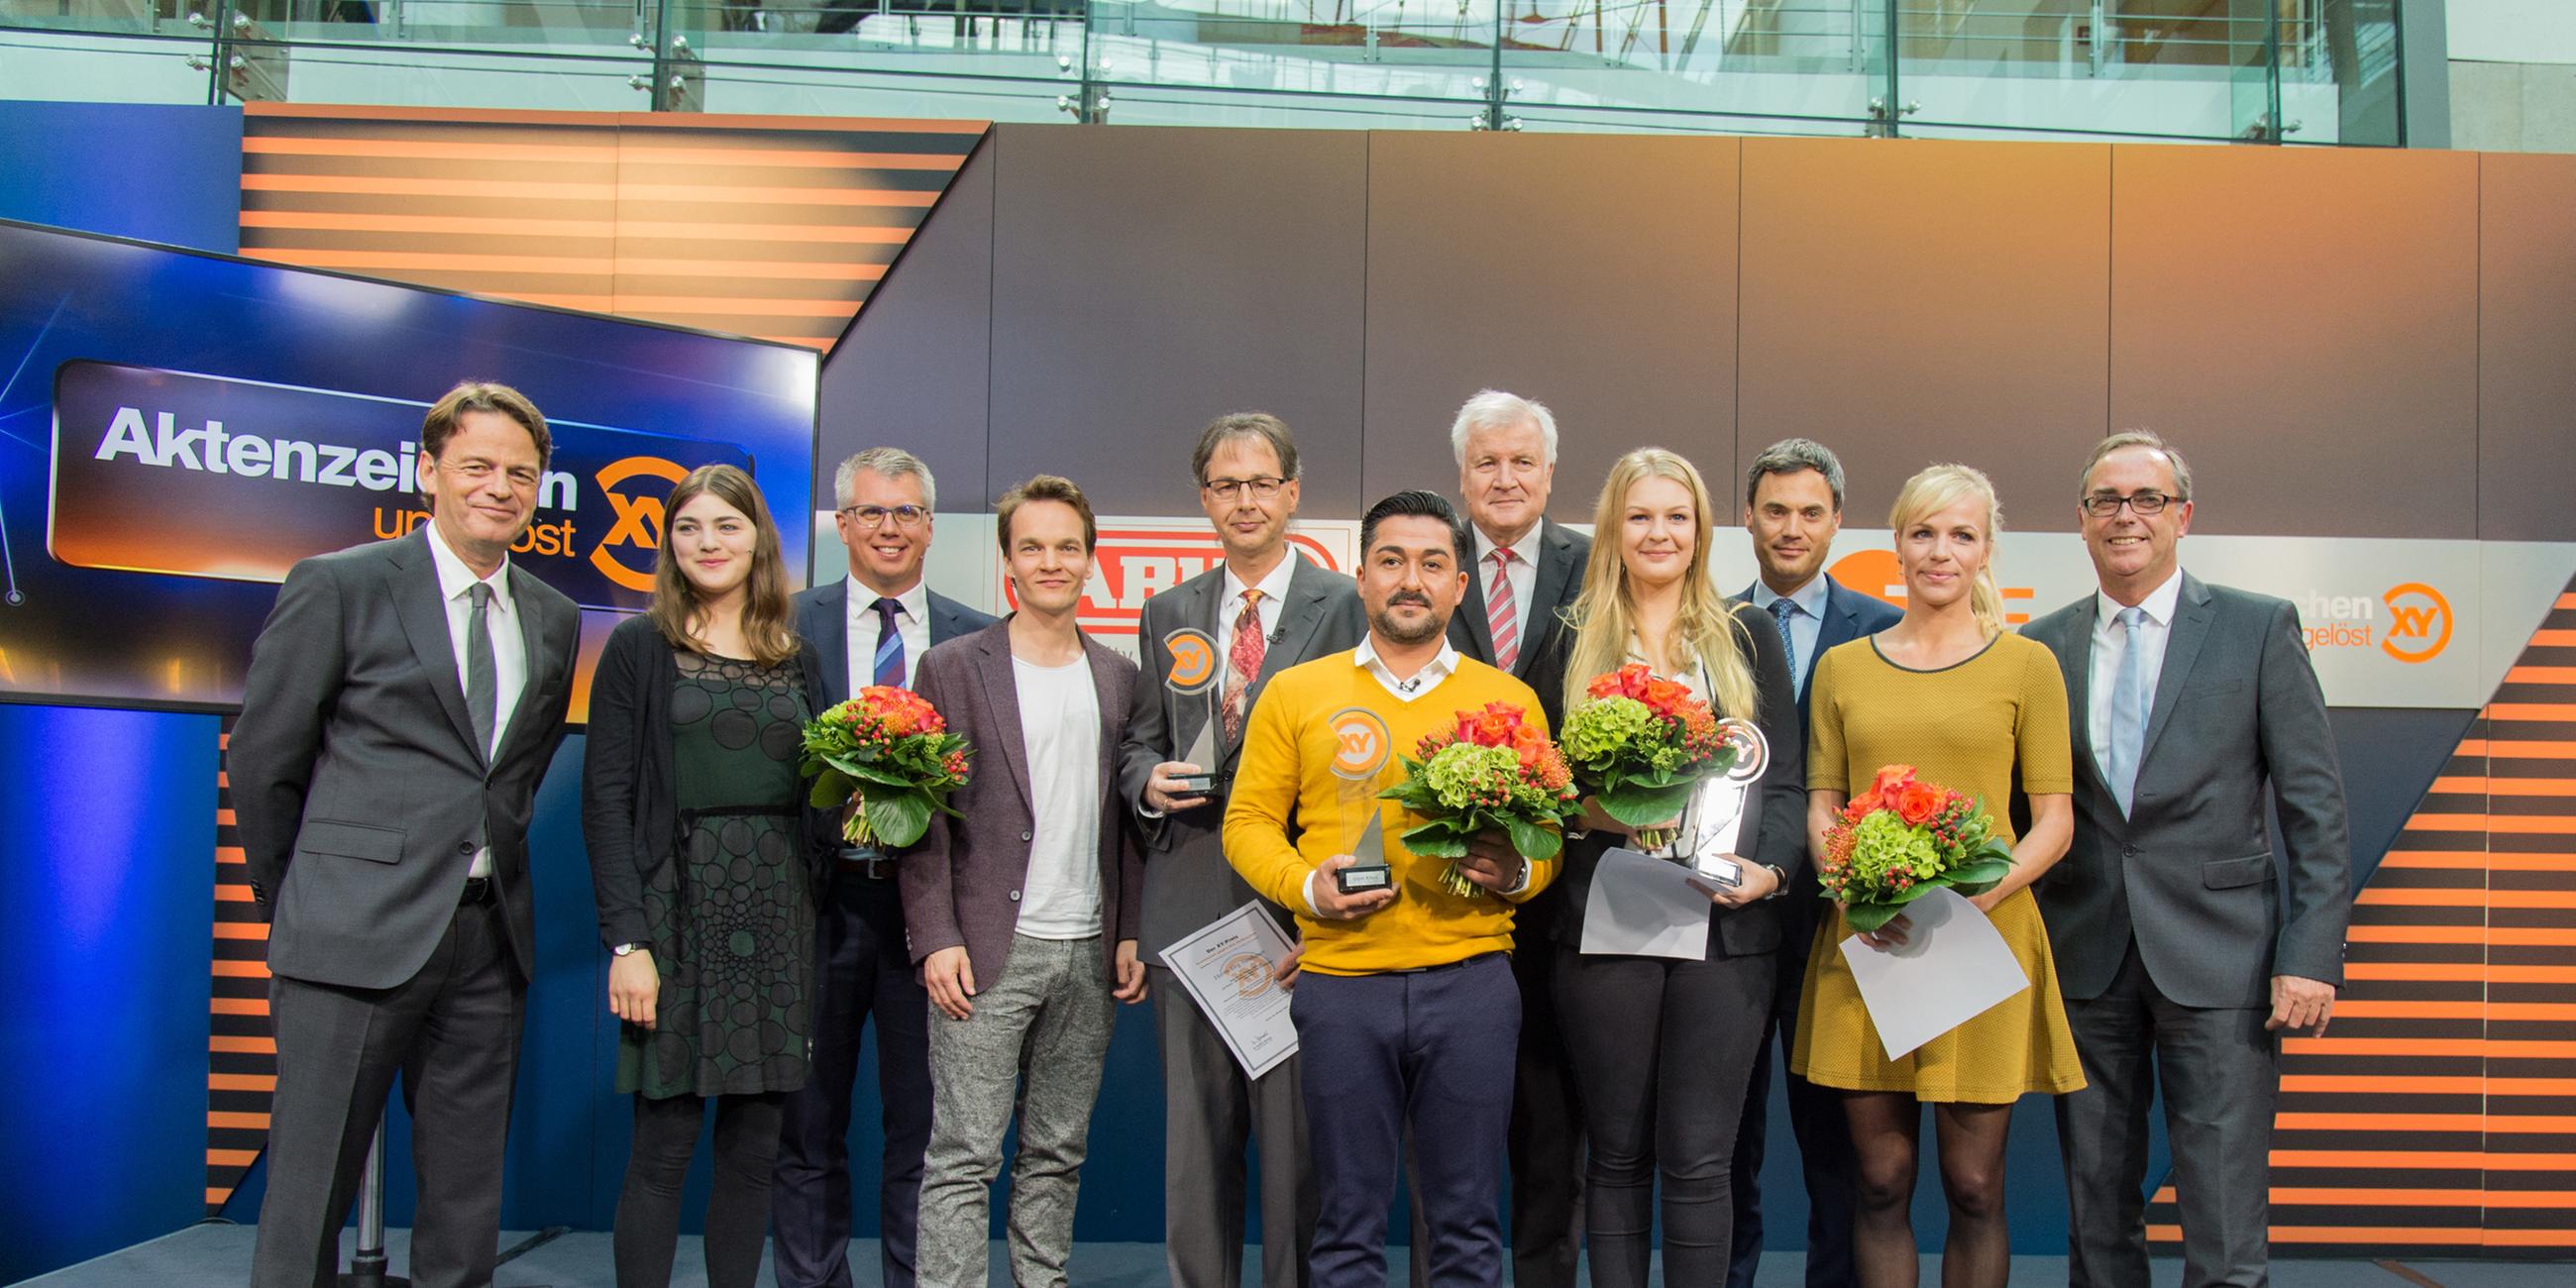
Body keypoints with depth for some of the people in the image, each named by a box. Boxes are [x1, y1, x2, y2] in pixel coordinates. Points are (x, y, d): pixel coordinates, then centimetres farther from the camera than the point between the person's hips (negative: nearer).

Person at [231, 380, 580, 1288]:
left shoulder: (554, 619, 11)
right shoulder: (338, 586, -2)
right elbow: (261, 759, 2)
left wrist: (492, 867, 12)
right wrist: (298, 903, 8)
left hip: (489, 940, 5)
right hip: (355, 939, -4)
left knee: (467, 1211, 10)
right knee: (307, 1202, 1)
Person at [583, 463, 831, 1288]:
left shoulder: (798, 660, 12)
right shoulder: (640, 649, 1)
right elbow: (605, 800, -5)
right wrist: (627, 940, -13)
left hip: (776, 911, 4)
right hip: (679, 904, -4)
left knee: (756, 1142, 7)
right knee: (664, 1142, -1)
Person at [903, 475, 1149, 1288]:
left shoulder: (1119, 678, 11)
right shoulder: (954, 668, 0)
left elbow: (1126, 818, 13)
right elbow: (925, 815, -3)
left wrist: (1130, 933, 6)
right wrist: (937, 939, -10)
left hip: (1088, 951, 4)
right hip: (987, 950, -4)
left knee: (1058, 1154, 12)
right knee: (963, 1159, -2)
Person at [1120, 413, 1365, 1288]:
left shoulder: (1346, 607, 1)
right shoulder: (1168, 614, 14)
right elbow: (1141, 744, 17)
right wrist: (1149, 782, -6)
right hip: (1190, 904, 4)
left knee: (1299, 1138, 1)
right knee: (1194, 1139, 11)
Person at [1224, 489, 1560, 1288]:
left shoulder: (1509, 700, 9)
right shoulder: (1295, 693, 8)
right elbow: (1248, 821, 7)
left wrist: (1516, 873, -10)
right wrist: (1306, 886, -10)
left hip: (1471, 979, 1)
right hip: (1340, 981, 0)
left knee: (1468, 1221, 8)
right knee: (1350, 1221, 9)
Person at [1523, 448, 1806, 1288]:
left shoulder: (1747, 636, 10)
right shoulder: (1572, 642, 9)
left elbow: (1786, 778, 6)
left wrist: (1771, 868, -11)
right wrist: (1599, 811, -13)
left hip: (1726, 925, 0)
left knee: (1698, 1160, 3)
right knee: (1617, 1152, 8)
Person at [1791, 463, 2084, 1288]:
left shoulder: (2026, 665, 4)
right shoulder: (1842, 668, 10)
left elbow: (2054, 819, 1)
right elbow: (1821, 807, 9)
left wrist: (1978, 895, -15)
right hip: (1865, 948, 2)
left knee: (1974, 1187, 3)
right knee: (1881, 1184, 6)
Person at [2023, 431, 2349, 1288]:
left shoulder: (2259, 628, 1)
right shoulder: (2043, 647, 7)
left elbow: (2316, 806, -2)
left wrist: (2313, 953, -9)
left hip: (2216, 959, -2)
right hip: (2085, 960, 3)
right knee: (2096, 1218, 12)